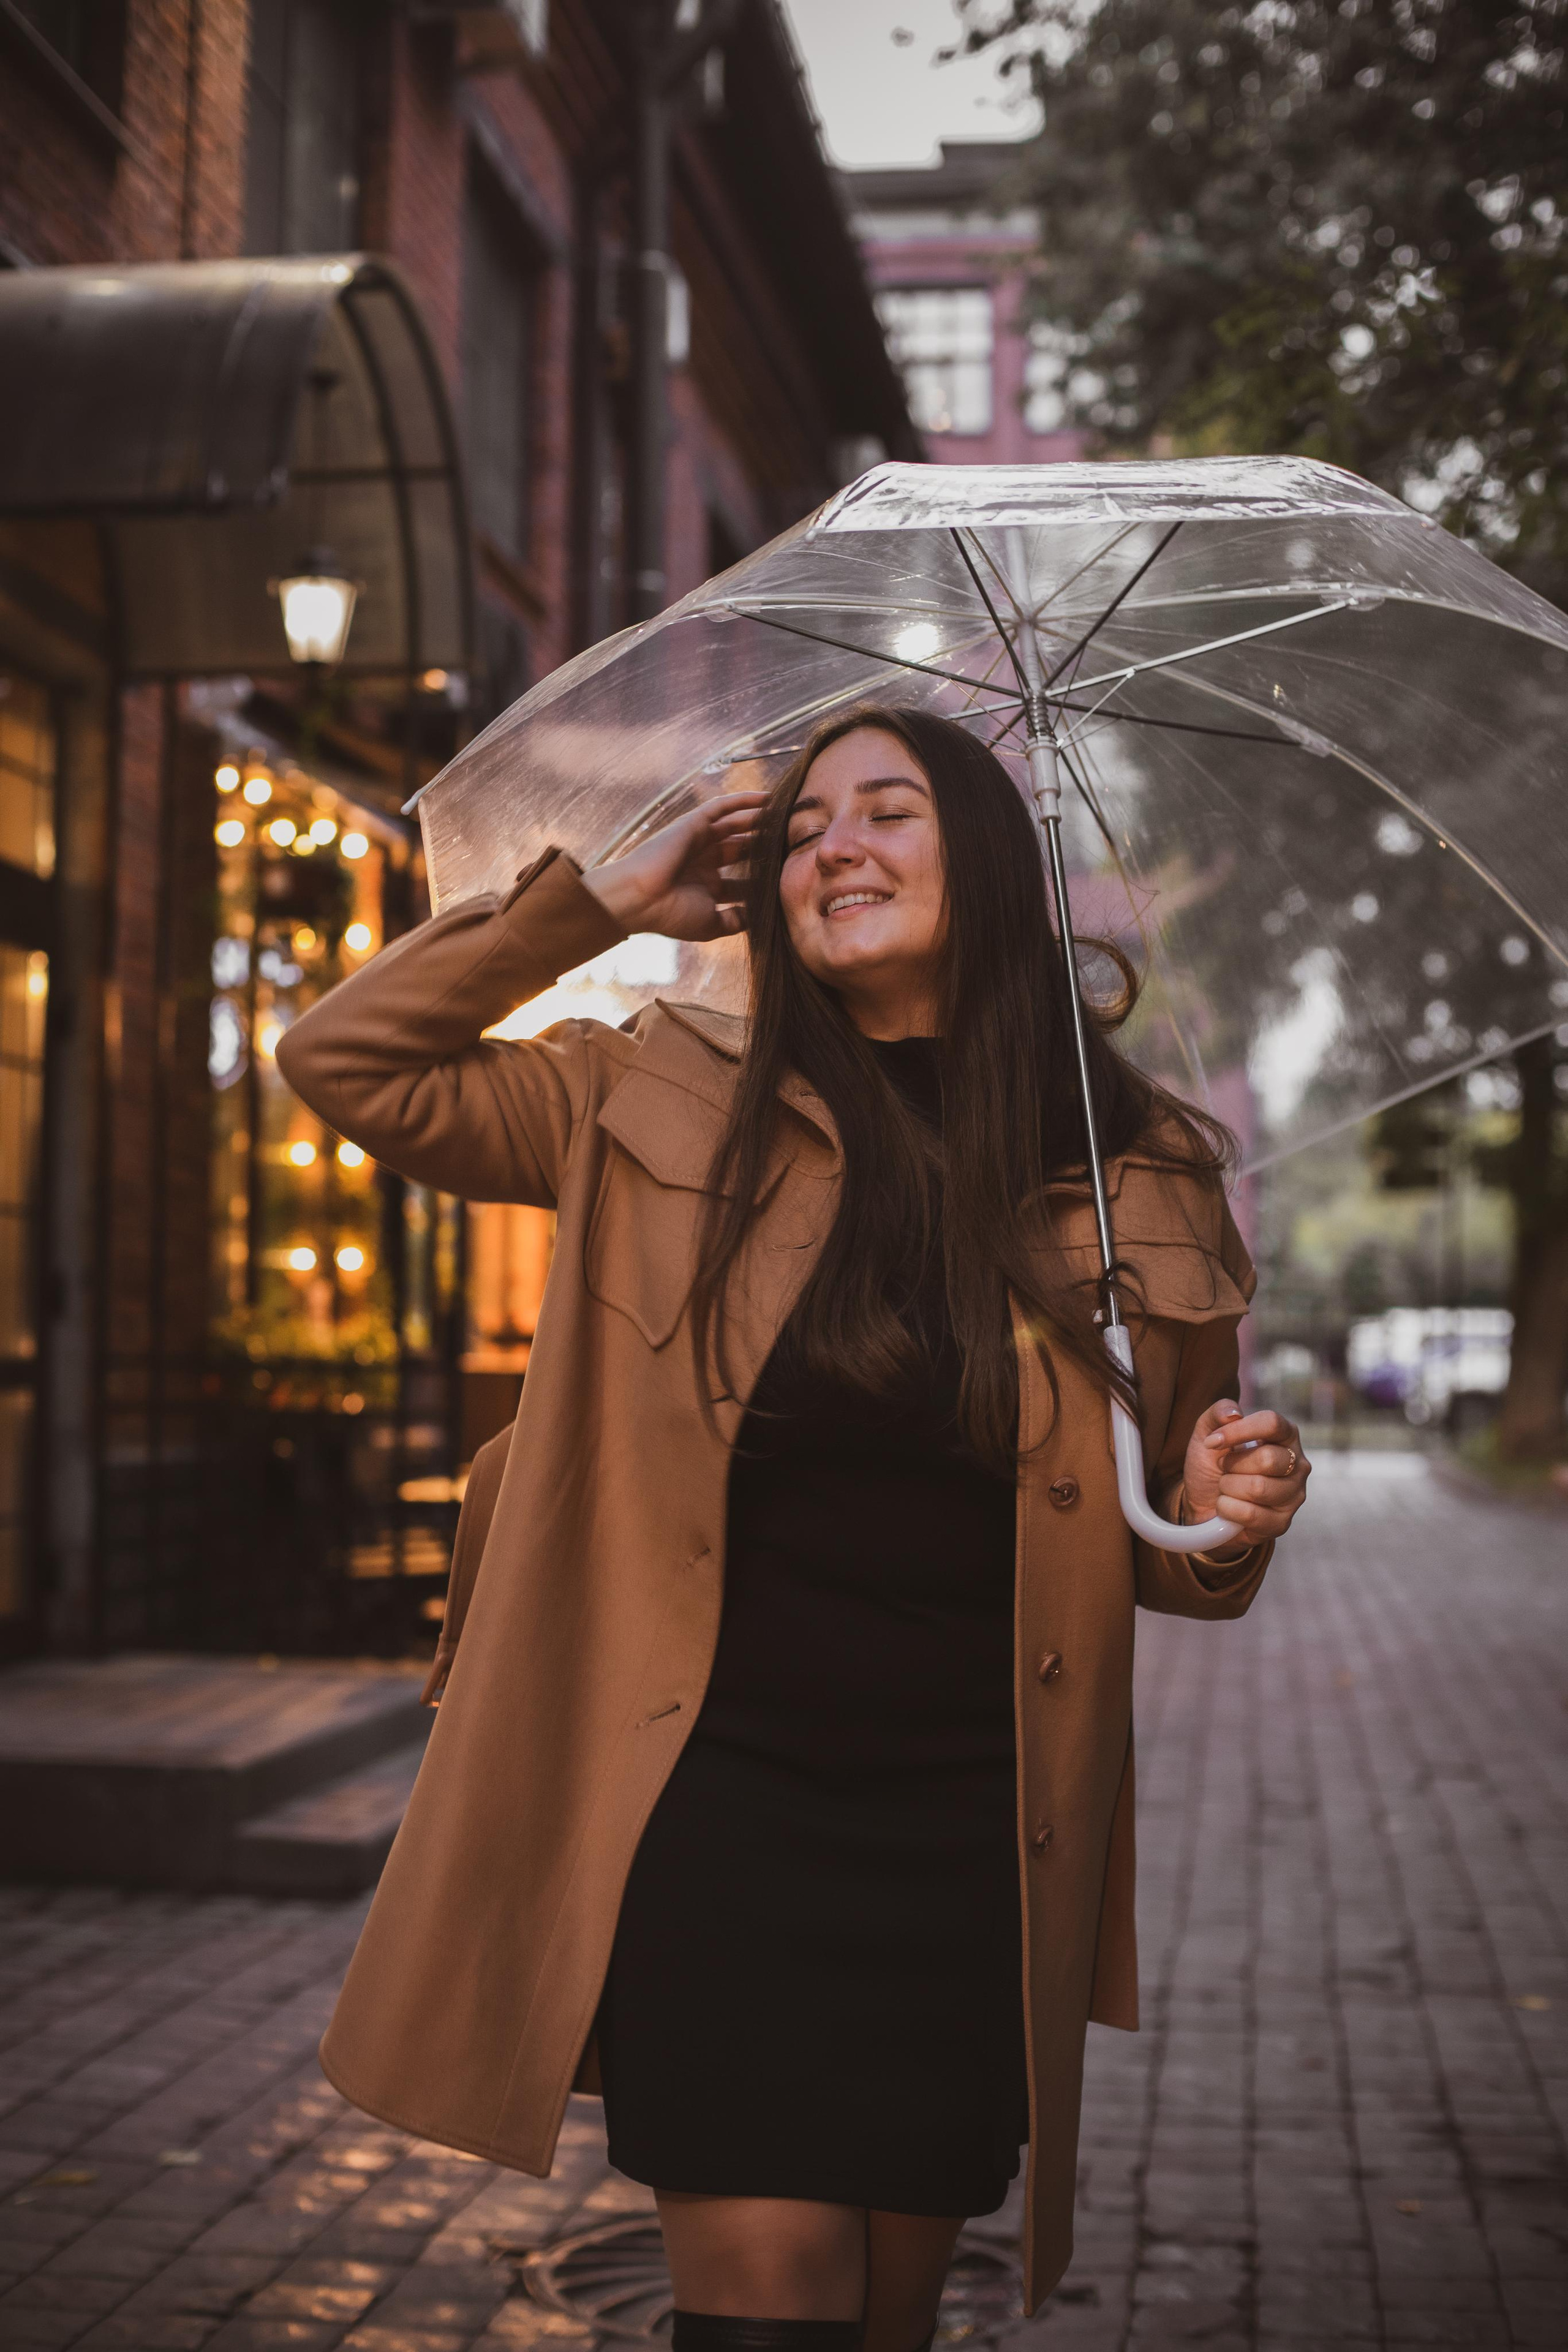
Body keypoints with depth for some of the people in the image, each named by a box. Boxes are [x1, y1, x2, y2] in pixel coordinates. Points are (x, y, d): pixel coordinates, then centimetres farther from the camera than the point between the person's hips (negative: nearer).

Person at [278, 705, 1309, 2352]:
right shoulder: (668, 1108, 1)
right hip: (720, 1809, -1)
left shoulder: (1141, 1182, 2)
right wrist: (601, 902, 0)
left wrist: (1227, 1514, -11)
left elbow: (1154, 1556, 12)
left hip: (968, 1849, 2)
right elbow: (345, 1062, 2)